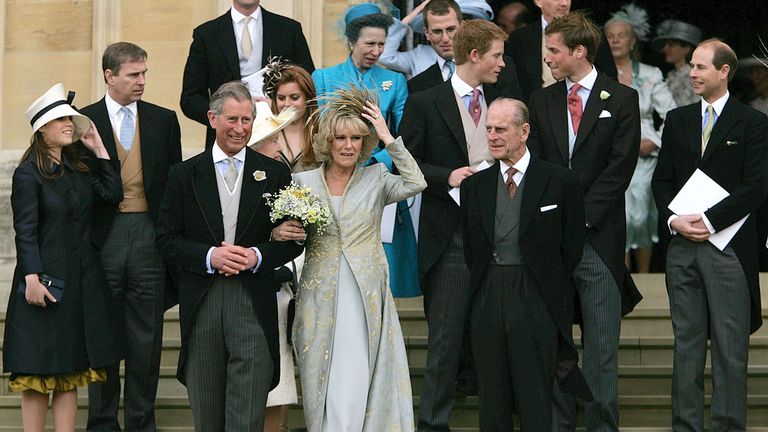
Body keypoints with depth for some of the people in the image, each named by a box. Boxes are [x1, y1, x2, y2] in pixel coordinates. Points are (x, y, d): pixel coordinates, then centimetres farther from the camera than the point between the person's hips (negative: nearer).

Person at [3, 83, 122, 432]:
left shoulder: (81, 166, 12)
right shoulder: (28, 174, -6)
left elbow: (113, 194, -3)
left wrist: (99, 150, 1)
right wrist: (32, 278, -21)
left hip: (83, 281, 6)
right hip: (46, 278, -6)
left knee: (71, 373, 7)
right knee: (38, 371, -1)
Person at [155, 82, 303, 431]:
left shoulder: (274, 173, 7)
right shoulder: (184, 175, 7)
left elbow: (293, 240, 7)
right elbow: (167, 239, 4)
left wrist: (257, 256, -11)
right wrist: (209, 256, -12)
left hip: (254, 305, -1)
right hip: (201, 306, 1)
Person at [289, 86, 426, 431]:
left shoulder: (376, 178, 6)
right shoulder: (303, 182, 7)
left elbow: (415, 183, -11)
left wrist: (388, 138, -9)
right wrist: (290, 232, -11)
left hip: (366, 296, -1)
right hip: (321, 295, 1)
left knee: (357, 384, -7)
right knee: (324, 378, 0)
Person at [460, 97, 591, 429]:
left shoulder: (560, 181, -1)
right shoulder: (474, 185, 10)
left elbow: (571, 249, 2)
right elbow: (470, 248, 14)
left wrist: (541, 287, 3)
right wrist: (486, 288, 7)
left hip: (537, 303, -3)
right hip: (487, 301, 4)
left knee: (535, 405, -3)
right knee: (492, 405, 7)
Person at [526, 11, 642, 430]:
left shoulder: (621, 99, 2)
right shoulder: (541, 101, 12)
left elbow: (620, 167, -5)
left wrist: (582, 217, -11)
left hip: (598, 236, -3)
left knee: (602, 344, -1)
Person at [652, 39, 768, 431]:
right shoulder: (677, 120, 14)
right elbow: (662, 179, 13)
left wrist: (708, 221, -15)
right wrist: (674, 219, -6)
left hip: (729, 247, -4)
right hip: (683, 245, 4)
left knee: (730, 346, -1)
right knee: (686, 341, 7)